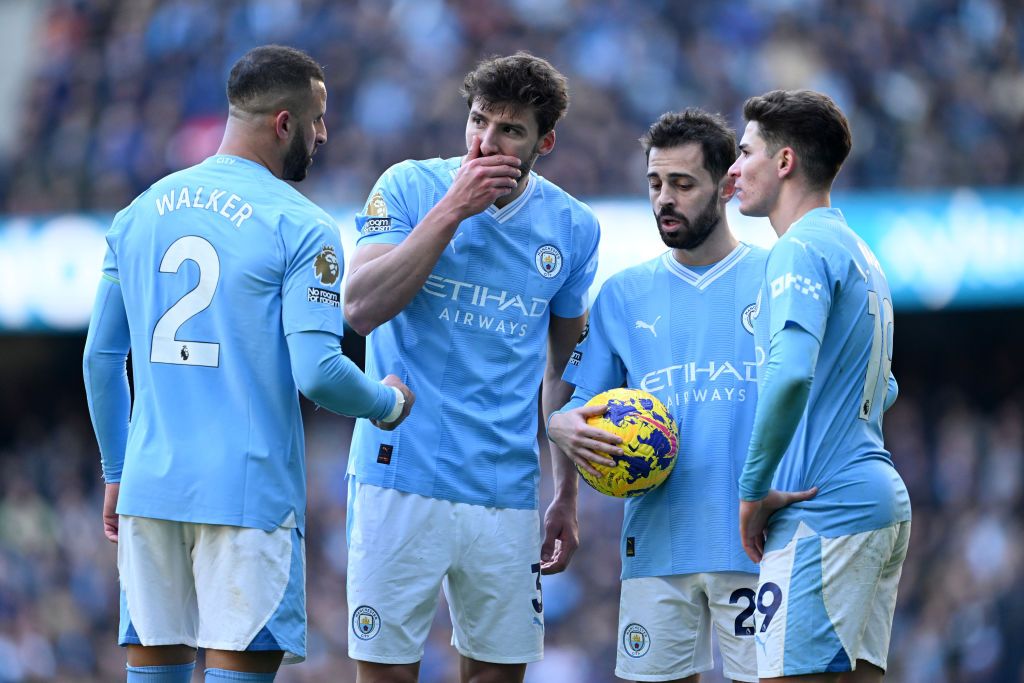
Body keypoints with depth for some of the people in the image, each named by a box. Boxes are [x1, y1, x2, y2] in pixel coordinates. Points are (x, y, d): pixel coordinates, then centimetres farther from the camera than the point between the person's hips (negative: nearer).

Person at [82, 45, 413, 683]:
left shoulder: (140, 214, 11)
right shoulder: (302, 228, -8)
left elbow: (101, 359, 15)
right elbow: (318, 373, -15)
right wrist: (389, 404, 6)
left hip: (151, 484, 6)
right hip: (248, 490, -5)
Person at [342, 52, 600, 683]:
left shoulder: (571, 228, 6)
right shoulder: (410, 188, -2)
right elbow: (361, 310, -15)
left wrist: (568, 496, 15)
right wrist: (452, 210, -17)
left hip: (507, 489, 3)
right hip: (403, 479, -3)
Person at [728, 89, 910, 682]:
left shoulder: (802, 250, -9)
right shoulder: (859, 253, 22)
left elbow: (791, 373, -25)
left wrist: (754, 489, -17)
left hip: (824, 512, -10)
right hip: (883, 502, 10)